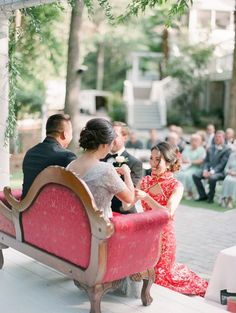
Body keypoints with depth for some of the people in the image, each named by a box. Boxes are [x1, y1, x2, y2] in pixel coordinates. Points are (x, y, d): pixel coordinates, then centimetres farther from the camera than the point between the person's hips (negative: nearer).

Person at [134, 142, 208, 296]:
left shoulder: (176, 186, -11)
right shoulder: (146, 181, 1)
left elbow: (168, 213, -24)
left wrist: (146, 197, -29)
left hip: (164, 236, -4)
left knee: (159, 274, 12)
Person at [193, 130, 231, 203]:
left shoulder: (227, 149, -3)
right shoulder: (210, 148, 16)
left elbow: (222, 164, -12)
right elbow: (206, 161, 12)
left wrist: (212, 172, -22)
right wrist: (205, 170, -8)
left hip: (220, 172, -6)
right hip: (209, 170, 6)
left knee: (212, 178, -37)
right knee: (195, 175, -16)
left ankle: (210, 197, -12)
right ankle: (203, 195, -2)